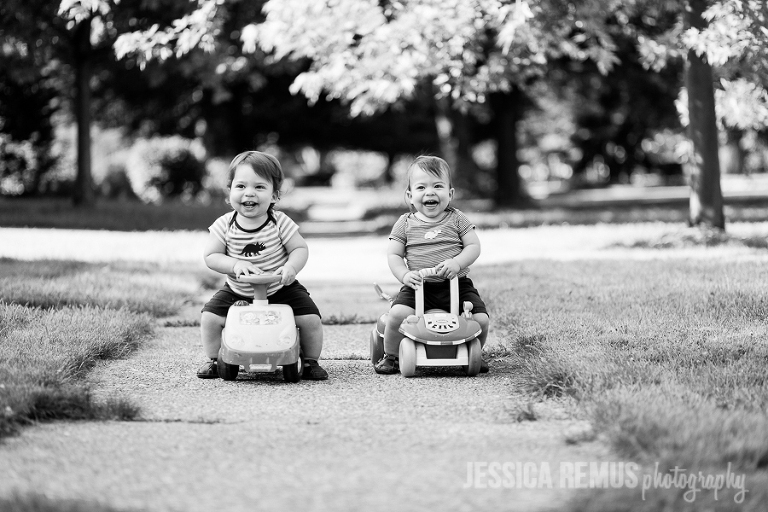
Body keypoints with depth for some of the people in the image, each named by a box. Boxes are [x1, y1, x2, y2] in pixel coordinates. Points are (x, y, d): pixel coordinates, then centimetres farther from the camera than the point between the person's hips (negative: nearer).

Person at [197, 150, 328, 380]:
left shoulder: (280, 223, -13)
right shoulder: (224, 226, -11)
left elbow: (300, 248, -9)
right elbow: (211, 257, -12)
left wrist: (291, 267, -30)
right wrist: (235, 264, -29)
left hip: (280, 290, -1)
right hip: (237, 292, 1)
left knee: (310, 318, -15)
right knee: (210, 317, -14)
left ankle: (311, 362, 10)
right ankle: (213, 360, 11)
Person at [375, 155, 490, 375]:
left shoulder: (456, 219, 6)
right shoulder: (405, 224, 6)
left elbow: (473, 246, 1)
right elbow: (393, 255, 5)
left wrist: (457, 263, -17)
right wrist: (405, 275, -14)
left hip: (457, 285, 1)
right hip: (418, 287, -1)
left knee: (480, 319, -16)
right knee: (397, 314, -27)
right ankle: (390, 356, 0)